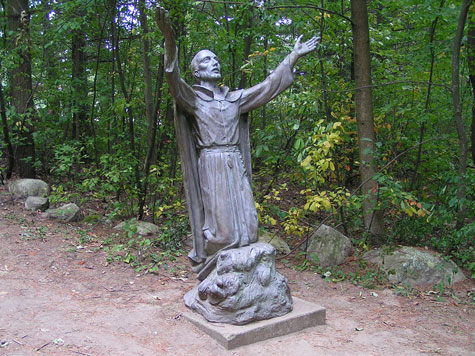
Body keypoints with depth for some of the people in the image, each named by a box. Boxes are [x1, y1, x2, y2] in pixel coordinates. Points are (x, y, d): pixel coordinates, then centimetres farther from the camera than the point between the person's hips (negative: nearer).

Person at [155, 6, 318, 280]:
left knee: (245, 223, 2)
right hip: (211, 167, -5)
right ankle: (211, 276, 13)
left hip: (236, 168, 6)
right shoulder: (192, 98, 1)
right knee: (220, 227, -7)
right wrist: (170, 41, -36)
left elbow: (268, 87, 21)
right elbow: (174, 80, -19)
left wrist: (293, 57, 22)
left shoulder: (234, 99, 18)